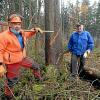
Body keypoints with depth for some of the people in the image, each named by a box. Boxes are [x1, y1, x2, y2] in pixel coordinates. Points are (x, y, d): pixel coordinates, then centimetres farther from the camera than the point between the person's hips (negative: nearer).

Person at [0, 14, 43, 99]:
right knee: (12, 81, 8)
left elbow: (28, 34, 23)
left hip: (23, 58, 7)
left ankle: (38, 78, 50)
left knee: (36, 66, 21)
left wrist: (35, 30, 3)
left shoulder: (21, 33, 0)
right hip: (13, 62, -7)